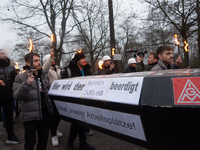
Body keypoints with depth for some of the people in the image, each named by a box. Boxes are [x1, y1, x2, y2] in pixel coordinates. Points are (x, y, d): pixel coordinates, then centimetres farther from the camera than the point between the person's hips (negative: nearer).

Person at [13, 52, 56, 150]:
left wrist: (53, 108, 15)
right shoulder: (21, 78, -6)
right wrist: (27, 83, -29)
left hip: (46, 114, 5)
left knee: (44, 140, 15)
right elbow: (17, 96, -16)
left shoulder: (45, 76, 10)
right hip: (31, 116, -4)